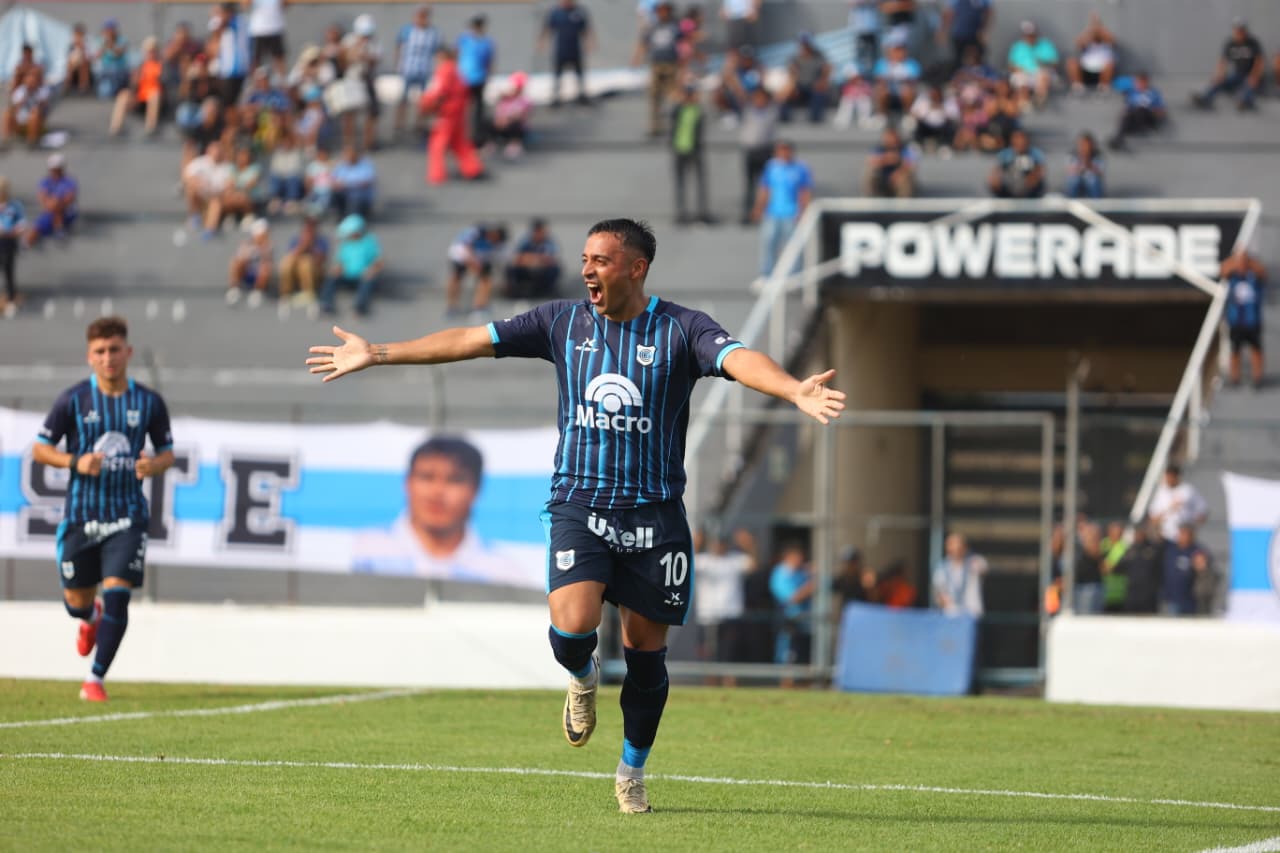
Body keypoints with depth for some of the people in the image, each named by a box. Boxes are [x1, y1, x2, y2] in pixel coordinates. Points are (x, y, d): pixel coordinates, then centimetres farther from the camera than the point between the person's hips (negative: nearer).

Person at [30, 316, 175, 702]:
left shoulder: (149, 402, 1)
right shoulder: (73, 400, -4)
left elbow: (167, 451, 10)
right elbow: (40, 449, 2)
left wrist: (154, 464, -14)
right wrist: (76, 462, -17)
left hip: (127, 516, 0)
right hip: (80, 515, 0)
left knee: (117, 595, -14)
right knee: (76, 602, 11)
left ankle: (96, 678, -4)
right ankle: (90, 619, 50)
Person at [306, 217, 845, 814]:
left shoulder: (679, 330, -5)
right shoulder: (563, 323, 4)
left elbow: (739, 359, -22)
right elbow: (471, 340, 7)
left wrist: (795, 391, -42)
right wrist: (378, 354, 6)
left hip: (654, 512, -1)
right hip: (578, 502, 1)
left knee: (645, 651, 5)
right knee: (572, 626, -21)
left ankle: (632, 771, 26)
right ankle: (583, 677, 17)